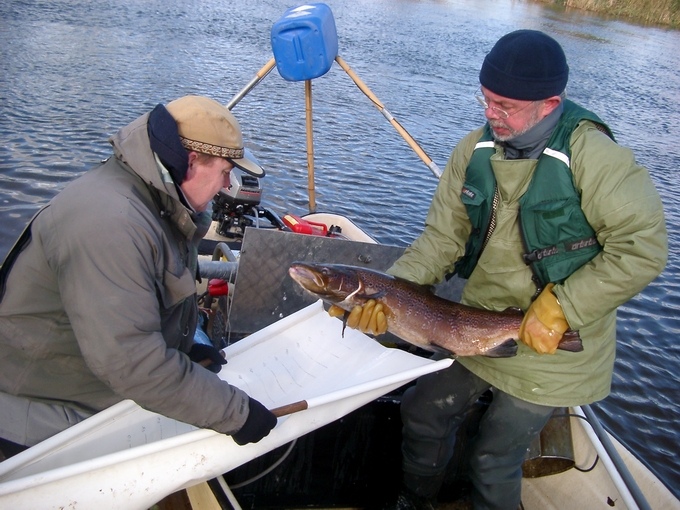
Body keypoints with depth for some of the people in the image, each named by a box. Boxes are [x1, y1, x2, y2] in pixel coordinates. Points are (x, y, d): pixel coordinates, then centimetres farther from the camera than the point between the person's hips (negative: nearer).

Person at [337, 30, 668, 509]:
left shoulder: (593, 156, -22)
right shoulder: (473, 151, -5)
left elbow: (643, 247, -21)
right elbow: (442, 239, -4)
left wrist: (560, 308, -23)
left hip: (551, 348, -5)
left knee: (495, 460, 9)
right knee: (423, 413, 17)